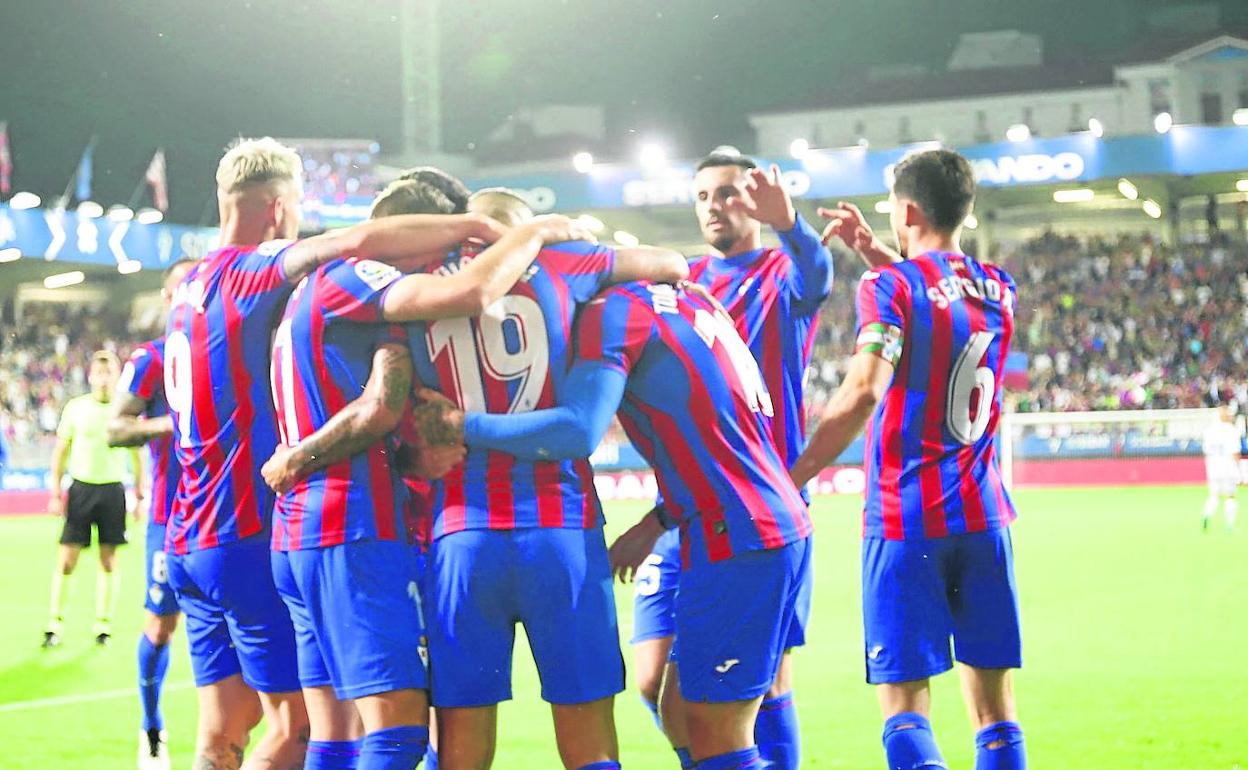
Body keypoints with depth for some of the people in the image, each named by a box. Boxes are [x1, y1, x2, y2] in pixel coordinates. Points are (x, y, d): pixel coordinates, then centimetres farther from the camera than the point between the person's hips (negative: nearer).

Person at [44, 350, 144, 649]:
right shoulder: (75, 408, 1)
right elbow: (61, 451, 6)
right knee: (67, 559, -2)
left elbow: (136, 455, 10)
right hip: (81, 488, 0)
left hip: (113, 490, 0)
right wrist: (55, 493, 1)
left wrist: (140, 495, 7)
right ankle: (55, 624, 5)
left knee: (109, 560, 4)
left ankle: (103, 624, 13)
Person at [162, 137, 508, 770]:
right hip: (249, 533, -8)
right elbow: (360, 242, -26)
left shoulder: (193, 285, 16)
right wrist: (477, 227, -19)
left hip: (191, 538, 8)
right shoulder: (250, 271, -11)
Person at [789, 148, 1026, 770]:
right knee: (996, 712, 7)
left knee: (905, 712, -4)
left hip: (904, 521, -5)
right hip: (984, 517, 5)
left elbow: (863, 392, -20)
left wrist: (788, 483, -18)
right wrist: (875, 250, 28)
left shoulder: (888, 287, -7)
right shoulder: (999, 289, 11)